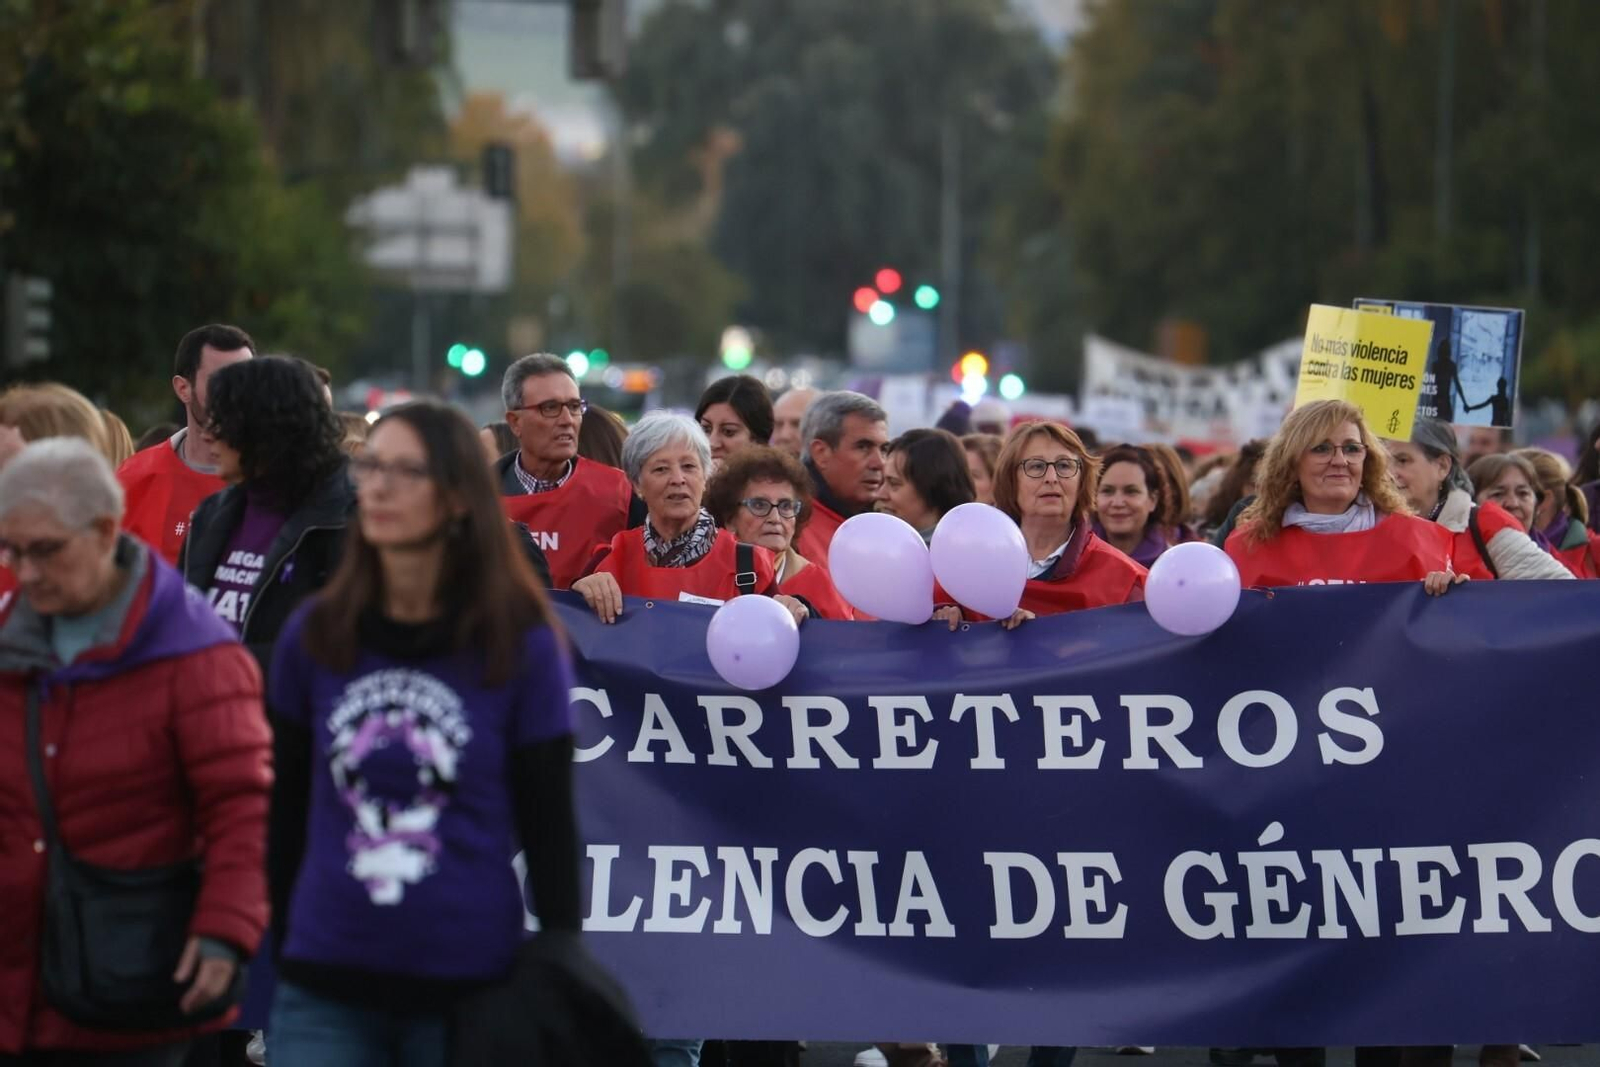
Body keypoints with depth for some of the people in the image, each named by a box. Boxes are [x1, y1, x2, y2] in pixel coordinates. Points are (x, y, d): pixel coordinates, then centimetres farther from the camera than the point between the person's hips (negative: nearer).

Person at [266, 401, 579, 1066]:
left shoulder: (521, 648, -1)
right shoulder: (313, 637, 6)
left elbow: (550, 831, 1)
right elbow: (286, 816, 13)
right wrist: (282, 953, 12)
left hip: (469, 987, -2)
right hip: (324, 992, 2)